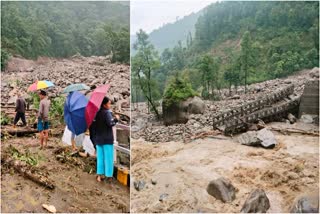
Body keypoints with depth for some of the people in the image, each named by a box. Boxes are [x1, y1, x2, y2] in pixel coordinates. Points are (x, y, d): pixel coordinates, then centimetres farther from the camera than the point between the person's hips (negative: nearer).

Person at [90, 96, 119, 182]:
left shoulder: (96, 113, 7)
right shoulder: (107, 112, -14)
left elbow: (93, 126, 9)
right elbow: (110, 123, -26)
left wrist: (94, 138, 17)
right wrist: (116, 119, -9)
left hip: (98, 139, 6)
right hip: (107, 139, -6)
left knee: (100, 157, 14)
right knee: (108, 158, 3)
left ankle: (99, 175, 17)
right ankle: (109, 176, 8)